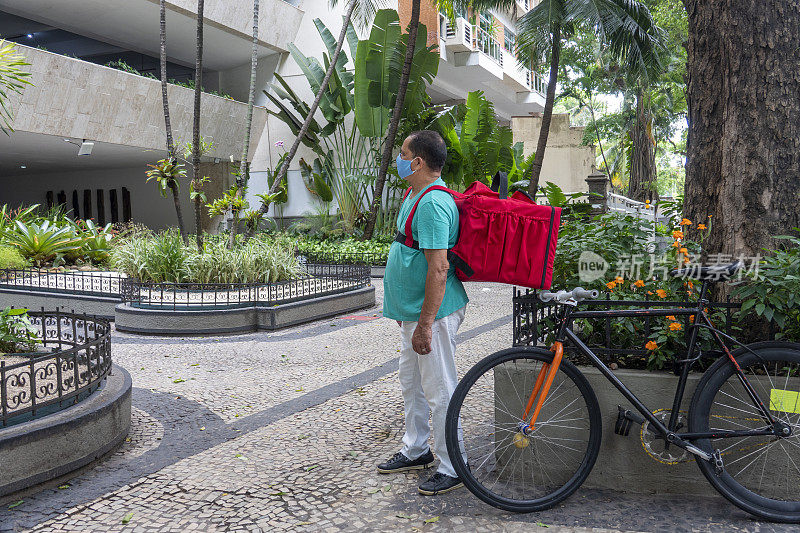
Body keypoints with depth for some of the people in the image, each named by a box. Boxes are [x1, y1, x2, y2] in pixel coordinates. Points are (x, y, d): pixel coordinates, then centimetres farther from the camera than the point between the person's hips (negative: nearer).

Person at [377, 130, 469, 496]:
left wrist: (425, 324, -27)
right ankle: (415, 451, 37)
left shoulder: (433, 204, -22)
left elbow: (438, 269, -27)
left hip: (434, 313, -11)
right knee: (411, 382, 21)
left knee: (439, 390, 0)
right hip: (412, 309, 11)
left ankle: (452, 468, 15)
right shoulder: (415, 195, 12)